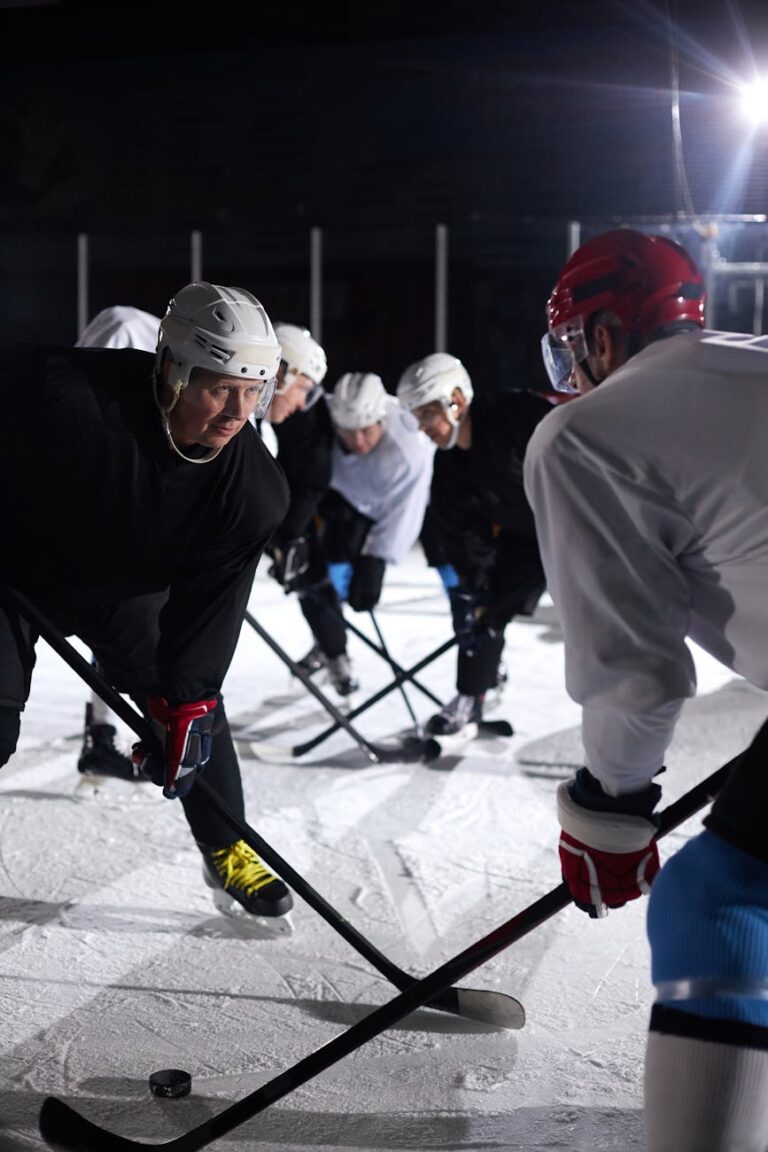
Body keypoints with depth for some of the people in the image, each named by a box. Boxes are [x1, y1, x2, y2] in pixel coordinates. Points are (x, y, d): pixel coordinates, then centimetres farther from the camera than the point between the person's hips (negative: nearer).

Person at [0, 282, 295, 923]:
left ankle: (228, 854, 22)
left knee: (195, 699, 2)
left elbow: (210, 603, -18)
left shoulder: (254, 488, -24)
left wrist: (183, 705, -24)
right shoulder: (62, 393, -38)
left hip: (124, 583, 4)